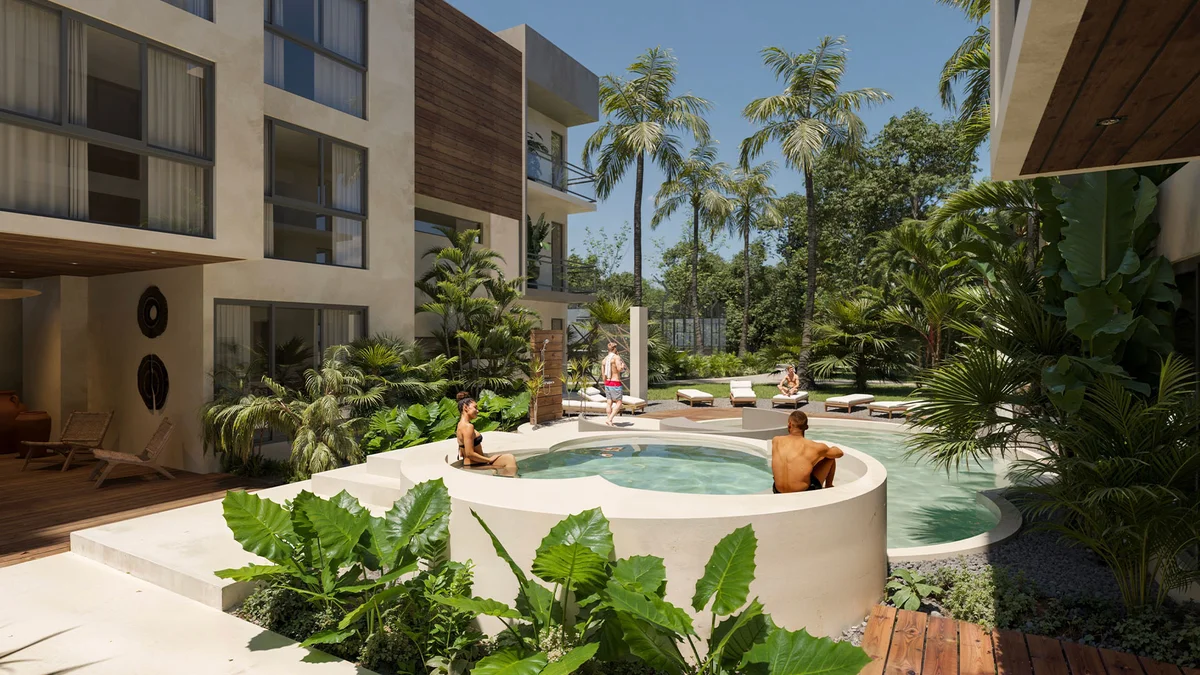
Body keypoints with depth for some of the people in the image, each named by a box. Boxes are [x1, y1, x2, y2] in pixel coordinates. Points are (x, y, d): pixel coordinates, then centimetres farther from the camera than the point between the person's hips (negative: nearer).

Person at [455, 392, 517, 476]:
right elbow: (469, 453, -25)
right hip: (474, 466, -10)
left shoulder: (461, 425, 11)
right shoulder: (468, 426, -19)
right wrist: (489, 460, -13)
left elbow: (462, 453, 15)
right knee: (510, 460, -10)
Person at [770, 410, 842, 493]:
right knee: (831, 457, 17)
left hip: (779, 493, 3)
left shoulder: (775, 441, -4)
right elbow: (840, 453, 10)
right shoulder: (815, 447, -12)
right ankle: (828, 487, 39)